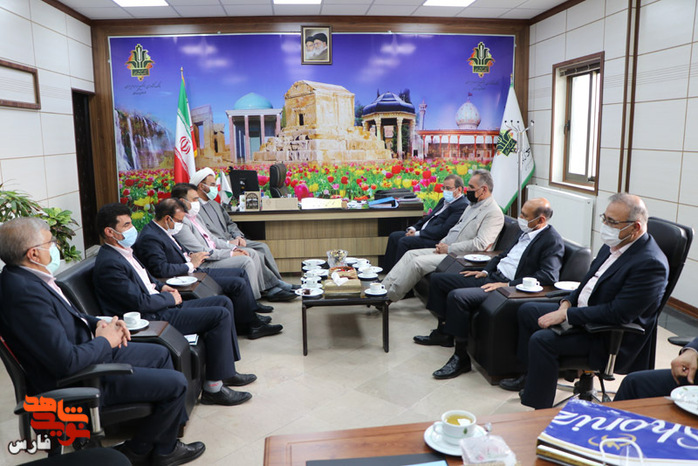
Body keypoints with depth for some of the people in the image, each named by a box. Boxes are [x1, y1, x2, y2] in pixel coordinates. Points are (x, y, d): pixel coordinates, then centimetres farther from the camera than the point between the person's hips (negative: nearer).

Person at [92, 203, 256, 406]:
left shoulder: (123, 252, 12)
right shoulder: (108, 264, -19)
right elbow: (141, 303, -22)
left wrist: (161, 287, 9)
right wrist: (170, 298, -7)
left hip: (162, 307, 11)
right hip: (152, 319, -11)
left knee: (224, 302, 8)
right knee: (220, 315, -18)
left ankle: (226, 372, 14)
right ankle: (213, 388, -10)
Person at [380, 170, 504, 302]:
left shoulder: (494, 213, -13)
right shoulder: (472, 205, 17)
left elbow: (481, 244, -22)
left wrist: (449, 249, -17)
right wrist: (443, 243, 4)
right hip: (446, 249, 10)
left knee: (417, 262, -20)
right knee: (410, 254, -1)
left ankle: (390, 297, -10)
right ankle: (384, 287, -3)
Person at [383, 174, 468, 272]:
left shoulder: (462, 206, -13)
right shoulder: (444, 201, 19)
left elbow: (444, 230, -20)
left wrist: (418, 233, -17)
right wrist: (414, 228, 3)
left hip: (436, 241, -10)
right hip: (423, 233, 10)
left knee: (404, 241, -24)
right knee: (394, 236, 1)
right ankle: (387, 271, 5)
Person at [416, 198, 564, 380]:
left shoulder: (553, 240, -12)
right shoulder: (526, 231, 14)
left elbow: (548, 276, -23)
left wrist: (508, 285, -24)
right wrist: (485, 271, 9)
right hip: (493, 277, 10)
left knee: (457, 296, -30)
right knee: (438, 279, 9)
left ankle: (461, 358, -17)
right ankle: (443, 332, 22)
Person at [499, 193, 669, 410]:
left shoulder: (650, 264, -25)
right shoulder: (613, 245, 4)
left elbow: (618, 313, -29)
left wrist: (566, 315, -25)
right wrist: (568, 302, -1)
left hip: (609, 336, -10)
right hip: (582, 311, 10)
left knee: (542, 340, -25)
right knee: (526, 311, 12)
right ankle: (531, 376, 27)